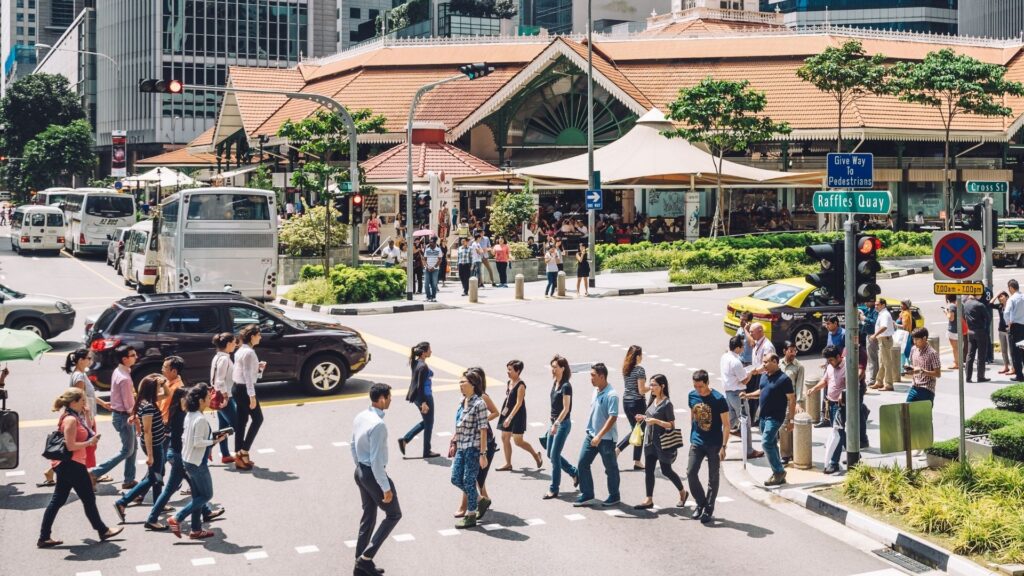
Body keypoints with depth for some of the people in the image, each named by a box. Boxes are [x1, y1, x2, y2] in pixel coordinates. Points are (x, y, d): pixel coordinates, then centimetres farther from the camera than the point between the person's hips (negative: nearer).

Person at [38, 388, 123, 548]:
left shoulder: (74, 417, 14)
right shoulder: (71, 420, -17)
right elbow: (70, 446, -23)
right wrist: (89, 442, -13)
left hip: (65, 465, 10)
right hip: (73, 465, -10)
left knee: (57, 501, 10)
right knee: (89, 499, 4)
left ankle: (44, 537, 11)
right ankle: (103, 531, 17)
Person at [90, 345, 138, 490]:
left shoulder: (118, 372, 5)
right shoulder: (124, 378, -25)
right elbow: (128, 403, -21)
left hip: (119, 413, 10)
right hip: (124, 416, -10)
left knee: (132, 447, 17)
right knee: (127, 451, 1)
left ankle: (129, 480, 24)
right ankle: (95, 473, 3)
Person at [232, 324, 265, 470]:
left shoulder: (241, 351, 12)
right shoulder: (249, 352, -17)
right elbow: (247, 375, -21)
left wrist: (258, 367, 8)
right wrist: (252, 395, -22)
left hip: (237, 388, 9)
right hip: (245, 389, -9)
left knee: (241, 422, 10)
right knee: (258, 419, 2)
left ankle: (239, 455, 12)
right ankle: (244, 451, 0)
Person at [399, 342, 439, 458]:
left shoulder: (416, 362, 5)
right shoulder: (423, 367, -23)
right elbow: (420, 386, -23)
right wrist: (423, 403, -21)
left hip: (416, 396, 9)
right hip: (424, 396, -9)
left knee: (425, 422, 22)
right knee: (428, 424, 7)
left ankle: (404, 440, 19)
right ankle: (427, 452, 18)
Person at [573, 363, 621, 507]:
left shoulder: (611, 395, -20)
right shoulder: (596, 391, 6)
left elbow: (613, 418, -24)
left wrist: (599, 436, -27)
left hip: (606, 438, -8)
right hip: (591, 435, 8)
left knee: (610, 468, 8)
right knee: (582, 464, 5)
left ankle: (614, 496, 24)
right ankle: (586, 495, 14)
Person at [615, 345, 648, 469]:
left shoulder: (625, 369, 5)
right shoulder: (640, 370, -16)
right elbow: (641, 390, -18)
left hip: (626, 402, 7)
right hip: (637, 403, -7)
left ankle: (617, 449, 8)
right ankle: (637, 462, 11)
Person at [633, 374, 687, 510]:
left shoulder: (667, 404, -15)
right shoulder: (652, 401, 8)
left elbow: (671, 425, -16)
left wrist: (655, 421, -26)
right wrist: (643, 418, 3)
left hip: (662, 443, -7)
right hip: (650, 441, 7)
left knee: (666, 471, 5)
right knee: (648, 469, 4)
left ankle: (682, 492, 26)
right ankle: (649, 500, 7)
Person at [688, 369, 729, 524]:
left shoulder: (718, 399, -15)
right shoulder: (692, 395, -1)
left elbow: (726, 424, -12)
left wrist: (723, 446, -16)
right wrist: (692, 437, 14)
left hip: (714, 444, -4)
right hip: (697, 443, 4)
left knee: (713, 478, 5)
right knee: (690, 473, -4)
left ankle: (709, 509, 16)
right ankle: (701, 503, 16)